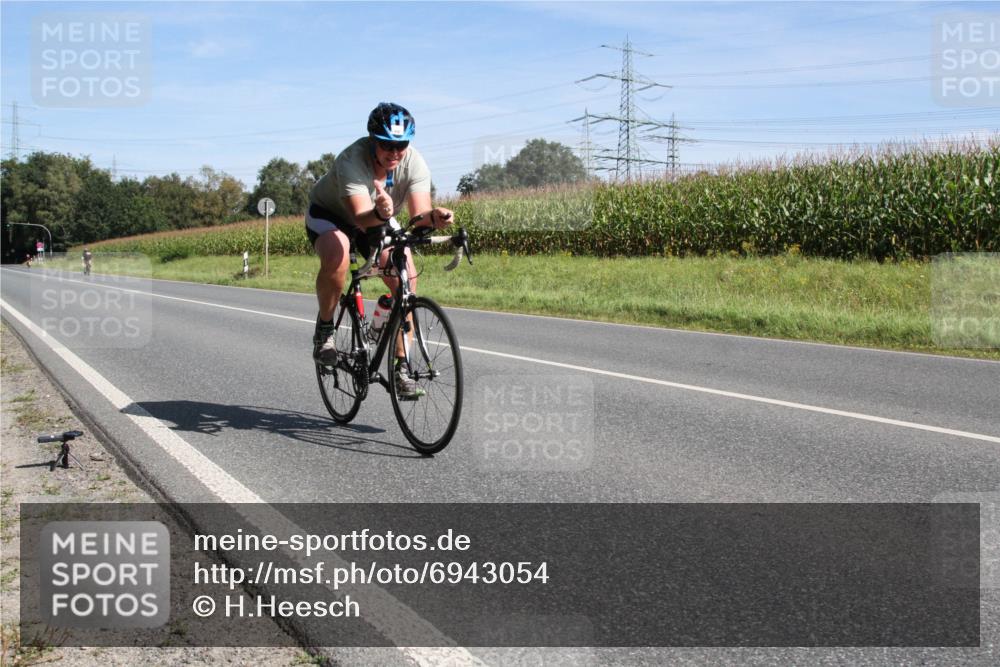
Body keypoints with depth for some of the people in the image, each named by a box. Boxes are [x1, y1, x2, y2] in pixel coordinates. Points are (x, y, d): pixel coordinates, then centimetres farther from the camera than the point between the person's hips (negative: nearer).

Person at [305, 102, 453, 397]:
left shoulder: (414, 163, -24)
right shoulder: (352, 160, -36)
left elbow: (420, 214, -34)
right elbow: (361, 217, -47)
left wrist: (435, 217, -57)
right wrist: (380, 214, -70)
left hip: (378, 221, 4)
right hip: (329, 214, -4)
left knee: (406, 280, -16)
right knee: (337, 258, -38)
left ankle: (400, 368, -5)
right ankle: (324, 329, -11)